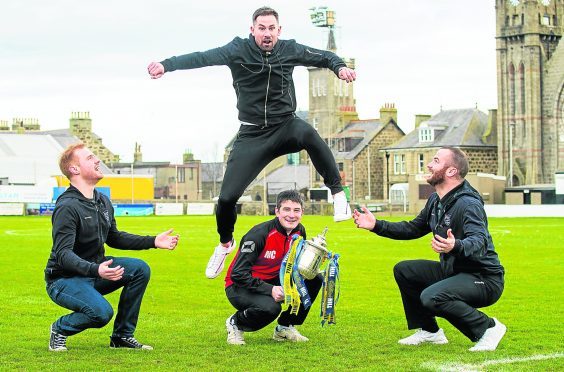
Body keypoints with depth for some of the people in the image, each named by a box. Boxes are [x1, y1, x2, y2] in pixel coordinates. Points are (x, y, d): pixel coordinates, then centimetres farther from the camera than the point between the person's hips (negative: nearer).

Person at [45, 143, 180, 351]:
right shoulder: (67, 207, -21)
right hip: (64, 280, -8)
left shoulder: (103, 202, 7)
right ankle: (60, 329, 0)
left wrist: (153, 242, 11)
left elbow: (114, 238, 21)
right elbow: (63, 254, -28)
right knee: (102, 312, -31)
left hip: (94, 272, 8)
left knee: (140, 269, -10)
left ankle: (122, 336, -1)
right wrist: (95, 270, -45)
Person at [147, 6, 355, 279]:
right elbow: (204, 57, -25)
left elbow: (322, 57, 7)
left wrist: (340, 67, -17)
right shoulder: (239, 50, -11)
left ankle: (338, 193, -22)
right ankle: (225, 243, 27)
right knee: (227, 197, -5)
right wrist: (166, 65, -40)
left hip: (285, 126, 0)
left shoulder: (290, 50, -4)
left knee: (307, 133, -38)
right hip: (252, 135, 0)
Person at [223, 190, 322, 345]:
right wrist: (270, 290, -32)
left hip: (273, 282, 7)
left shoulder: (299, 232, -5)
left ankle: (285, 328, 4)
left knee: (315, 279, -9)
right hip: (240, 287, -7)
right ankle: (235, 323, -3)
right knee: (270, 307, -36)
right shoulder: (260, 234, -26)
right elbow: (238, 274, -26)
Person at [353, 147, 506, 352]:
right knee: (403, 271, 9)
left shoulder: (468, 204, -22)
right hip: (453, 271, 10)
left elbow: (479, 242, -38)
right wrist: (377, 225, 11)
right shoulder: (436, 201, 7)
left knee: (432, 297, -31)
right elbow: (413, 228, 21)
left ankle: (488, 328, -13)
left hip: (484, 280, -9)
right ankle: (429, 331, 16)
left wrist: (456, 247, -59)